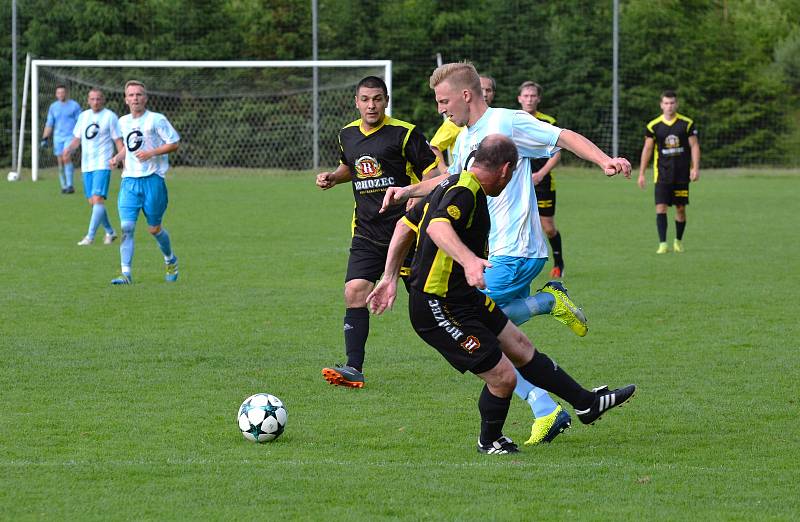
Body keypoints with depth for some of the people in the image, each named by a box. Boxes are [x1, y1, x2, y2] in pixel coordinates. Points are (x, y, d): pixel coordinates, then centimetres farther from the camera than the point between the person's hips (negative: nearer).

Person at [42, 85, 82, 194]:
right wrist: (45, 139, 8)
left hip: (71, 136, -4)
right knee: (60, 161, 1)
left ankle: (70, 185, -19)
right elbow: (49, 124, 15)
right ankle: (64, 186, 10)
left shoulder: (74, 105, 3)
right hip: (58, 137, 4)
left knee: (66, 157, -21)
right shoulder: (53, 107, 12)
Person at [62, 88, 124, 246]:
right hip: (86, 166, 6)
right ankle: (110, 232, 25)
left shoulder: (110, 116, -2)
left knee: (97, 199, -17)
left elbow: (118, 141, -2)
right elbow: (77, 138, 17)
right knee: (92, 202, 9)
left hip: (102, 165, -6)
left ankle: (90, 236, -20)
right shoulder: (83, 116, 13)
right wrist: (69, 149, -3)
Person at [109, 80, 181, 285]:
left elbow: (174, 143, -5)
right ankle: (126, 274, -12)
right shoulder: (123, 122, 13)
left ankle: (171, 261, 33)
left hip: (153, 178, -4)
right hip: (129, 179, 4)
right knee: (126, 227, -11)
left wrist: (152, 153, -16)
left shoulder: (157, 120, -5)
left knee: (154, 228, 5)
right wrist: (118, 157, 10)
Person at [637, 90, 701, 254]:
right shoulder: (653, 126, 0)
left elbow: (694, 146, 0)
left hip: (682, 174, 0)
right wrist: (641, 174, 1)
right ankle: (663, 244, -11)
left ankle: (678, 241, 24)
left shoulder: (687, 124, -1)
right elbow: (647, 149, 4)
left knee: (681, 209, 6)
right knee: (660, 208, -10)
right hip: (662, 174, 0)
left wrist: (696, 168, -10)